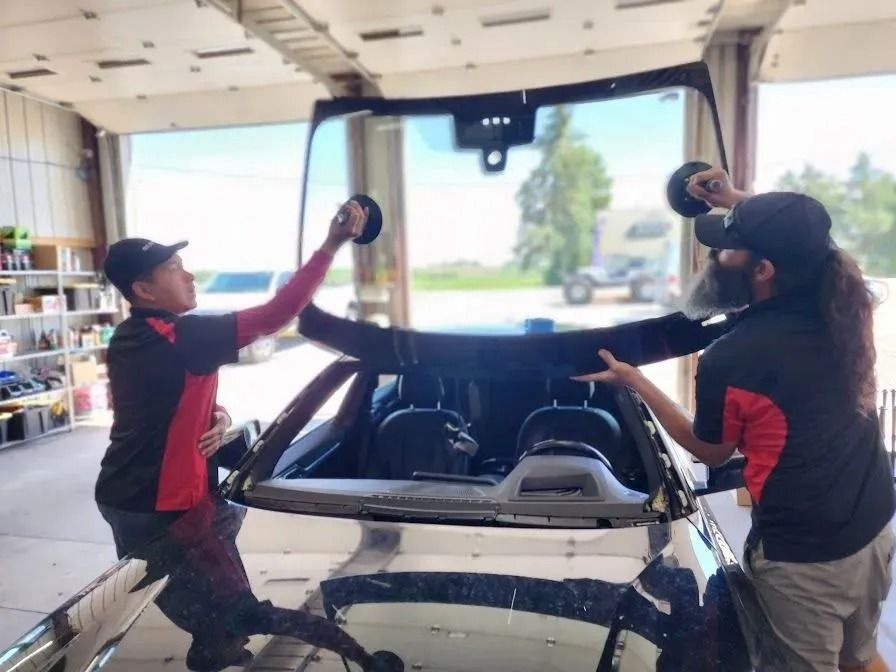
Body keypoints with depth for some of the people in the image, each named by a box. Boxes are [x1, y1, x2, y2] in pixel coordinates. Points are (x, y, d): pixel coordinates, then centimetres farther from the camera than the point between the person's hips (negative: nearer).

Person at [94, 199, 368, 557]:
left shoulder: (127, 339, 4)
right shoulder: (180, 338, -26)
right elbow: (273, 316, -33)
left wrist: (215, 415, -6)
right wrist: (330, 246, -34)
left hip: (124, 496, 9)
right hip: (153, 504, -9)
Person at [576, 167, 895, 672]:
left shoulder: (728, 361, -25)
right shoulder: (843, 303, -7)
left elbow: (710, 452, -5)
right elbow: (807, 239, 17)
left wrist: (636, 382, -2)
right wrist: (738, 202, 12)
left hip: (805, 557, -7)